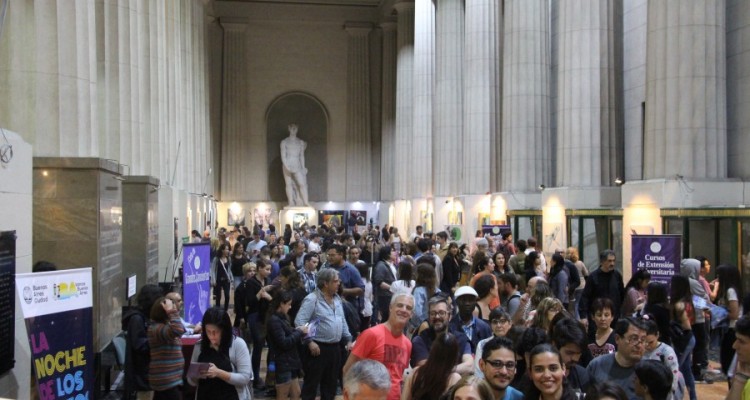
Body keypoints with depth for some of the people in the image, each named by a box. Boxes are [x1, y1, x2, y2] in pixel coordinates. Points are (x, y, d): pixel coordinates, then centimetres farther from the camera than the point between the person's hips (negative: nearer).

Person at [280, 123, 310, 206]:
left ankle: (305, 203, -12)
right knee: (289, 184, -2)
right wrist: (286, 166, -13)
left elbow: (302, 156, 15)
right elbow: (283, 156, 0)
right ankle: (291, 202, -1)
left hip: (297, 166, 2)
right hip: (287, 166, -2)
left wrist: (303, 167, 9)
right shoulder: (284, 142, 6)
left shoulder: (301, 142, 14)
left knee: (302, 184, -10)